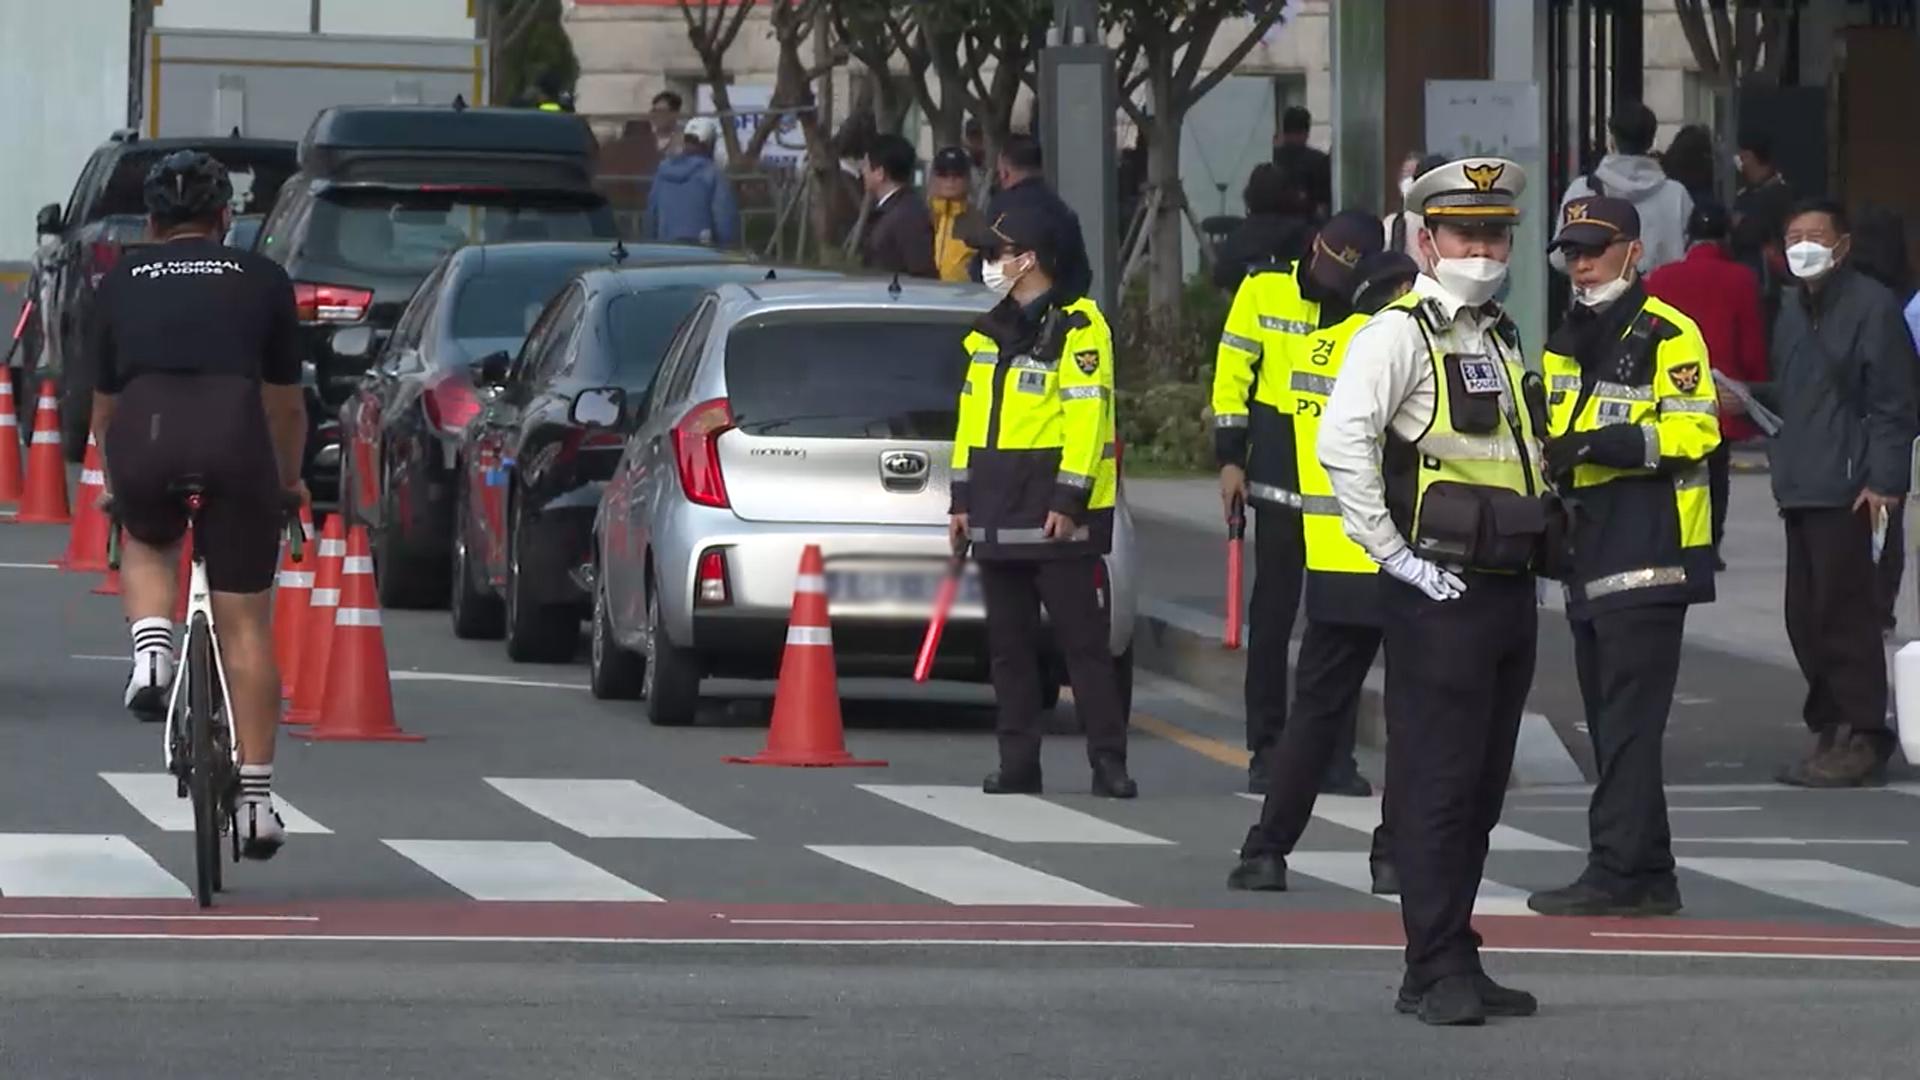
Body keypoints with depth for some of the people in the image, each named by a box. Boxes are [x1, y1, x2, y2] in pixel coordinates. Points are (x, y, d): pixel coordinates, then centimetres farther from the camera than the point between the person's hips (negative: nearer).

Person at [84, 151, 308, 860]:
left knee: (146, 546, 34)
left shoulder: (122, 281, 25)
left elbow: (103, 406, 33)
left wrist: (116, 483, 51)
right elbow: (287, 405, 31)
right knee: (246, 626, 8)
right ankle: (255, 801, 7)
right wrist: (288, 483, 48)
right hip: (235, 432, -1)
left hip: (142, 435, 1)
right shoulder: (262, 279, 23)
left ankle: (151, 654, 6)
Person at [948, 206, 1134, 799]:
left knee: (1082, 640, -7)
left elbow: (1087, 415, -14)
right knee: (1008, 644, 8)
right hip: (999, 515, 8)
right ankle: (1018, 762, 12)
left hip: (1053, 513, -8)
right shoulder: (992, 332, 16)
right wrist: (963, 498, 14)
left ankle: (1109, 761, -5)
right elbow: (972, 414, 18)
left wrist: (1069, 500, -19)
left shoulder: (1077, 327, -8)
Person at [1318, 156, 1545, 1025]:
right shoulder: (1399, 334, -8)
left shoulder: (1502, 339, 19)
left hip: (1509, 588, 8)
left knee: (1482, 787, 11)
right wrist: (1392, 554, -19)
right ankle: (1438, 971, -7)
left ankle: (1449, 964, 17)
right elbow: (1342, 442, -21)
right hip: (1438, 594, -8)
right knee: (1436, 784, -8)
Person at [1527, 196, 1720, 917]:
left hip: (1650, 554, -9)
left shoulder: (1669, 335, -7)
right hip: (1592, 554, 9)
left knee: (1629, 721, -12)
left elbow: (1693, 432, -15)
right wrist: (1555, 463, 7)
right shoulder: (1567, 344, 20)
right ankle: (1650, 877, 14)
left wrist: (1610, 444, -24)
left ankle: (1616, 871, -14)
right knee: (1608, 722, 9)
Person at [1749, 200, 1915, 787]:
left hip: (1845, 489, -8)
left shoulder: (1871, 305, -7)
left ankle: (1860, 734, -1)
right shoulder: (1793, 308, 19)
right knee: (1806, 616, 9)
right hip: (1800, 487, 9)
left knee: (1843, 612, -7)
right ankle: (1831, 729, 18)